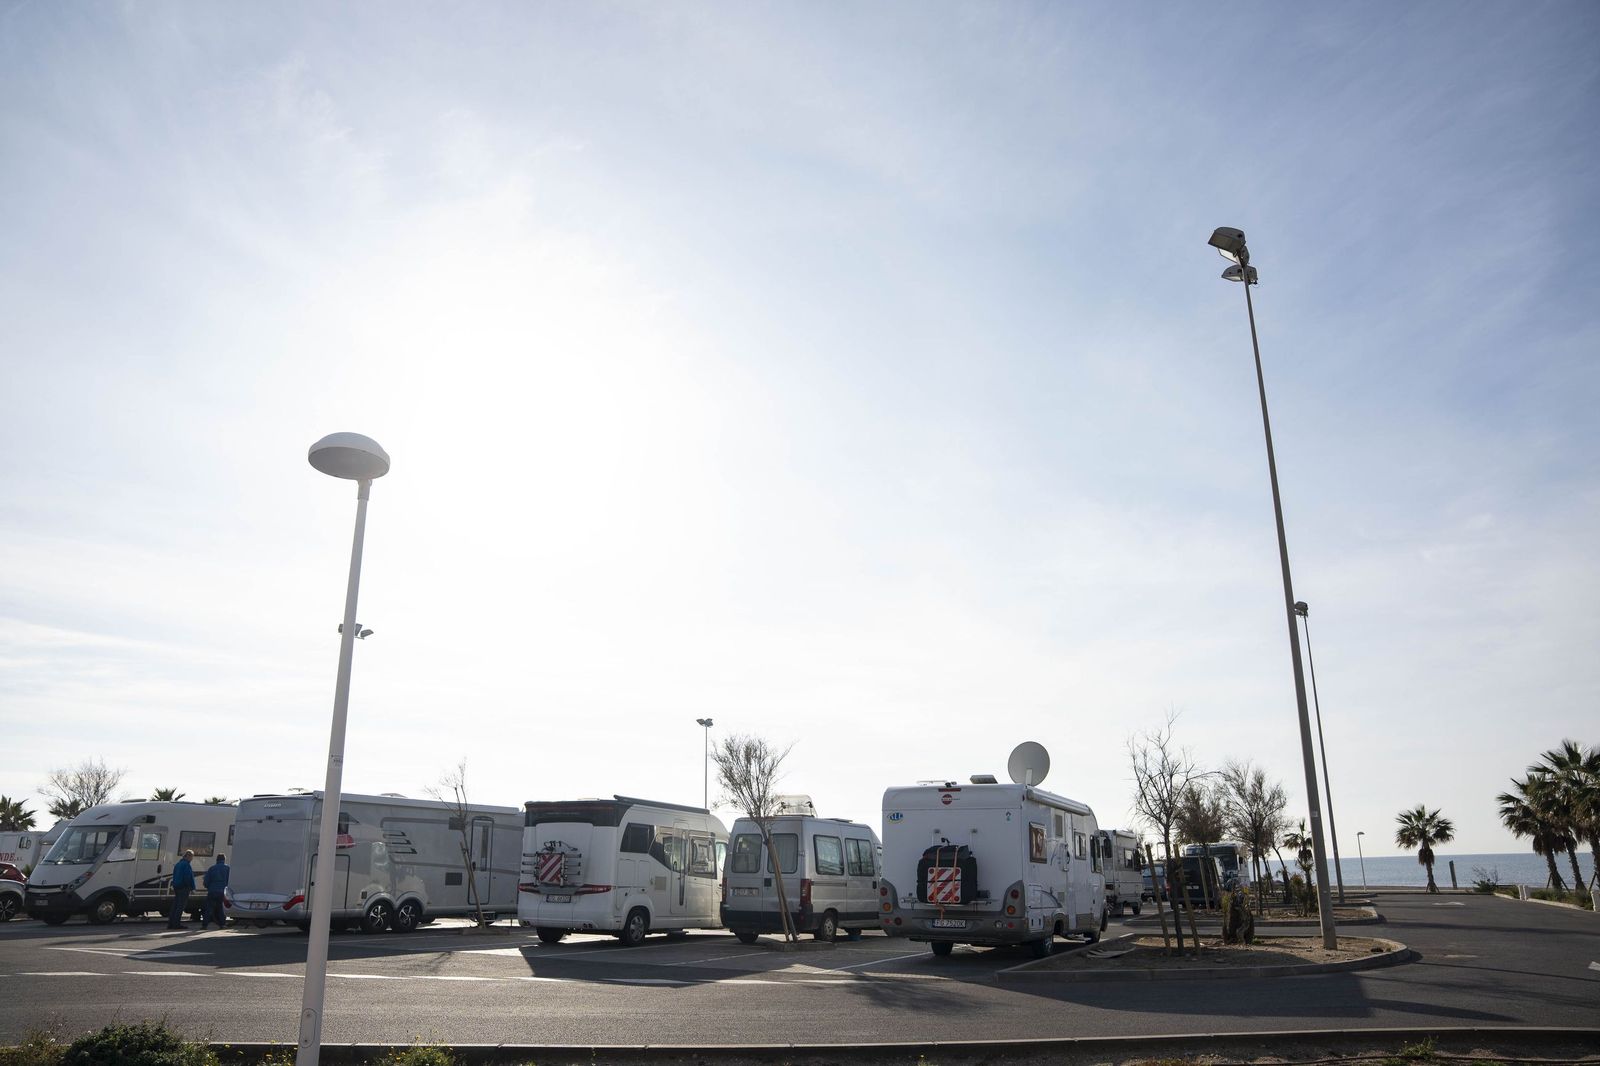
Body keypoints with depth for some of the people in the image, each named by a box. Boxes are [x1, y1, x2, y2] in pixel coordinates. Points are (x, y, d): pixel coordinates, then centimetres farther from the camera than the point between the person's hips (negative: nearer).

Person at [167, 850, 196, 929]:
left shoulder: (178, 864, 18)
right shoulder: (187, 865, -12)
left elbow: (174, 876, 23)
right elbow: (189, 877, -18)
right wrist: (192, 887, -12)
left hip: (177, 887, 9)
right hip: (184, 888, -9)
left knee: (175, 905, 12)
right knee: (181, 906, -6)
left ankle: (170, 923, 12)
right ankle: (176, 924, -7)